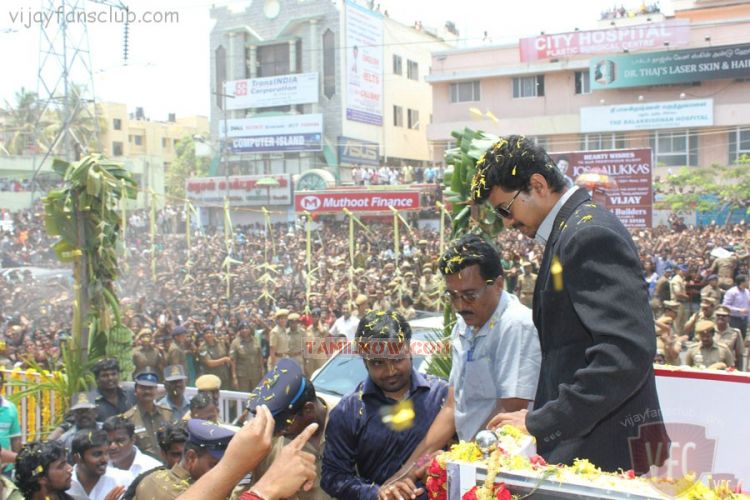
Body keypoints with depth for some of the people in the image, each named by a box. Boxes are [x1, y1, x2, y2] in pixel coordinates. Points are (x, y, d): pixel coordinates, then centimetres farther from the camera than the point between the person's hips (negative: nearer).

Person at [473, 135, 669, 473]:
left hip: (604, 445, -9)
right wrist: (539, 416, 10)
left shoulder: (591, 234, -18)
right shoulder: (568, 232, 13)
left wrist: (541, 423, -24)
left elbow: (627, 352, -27)